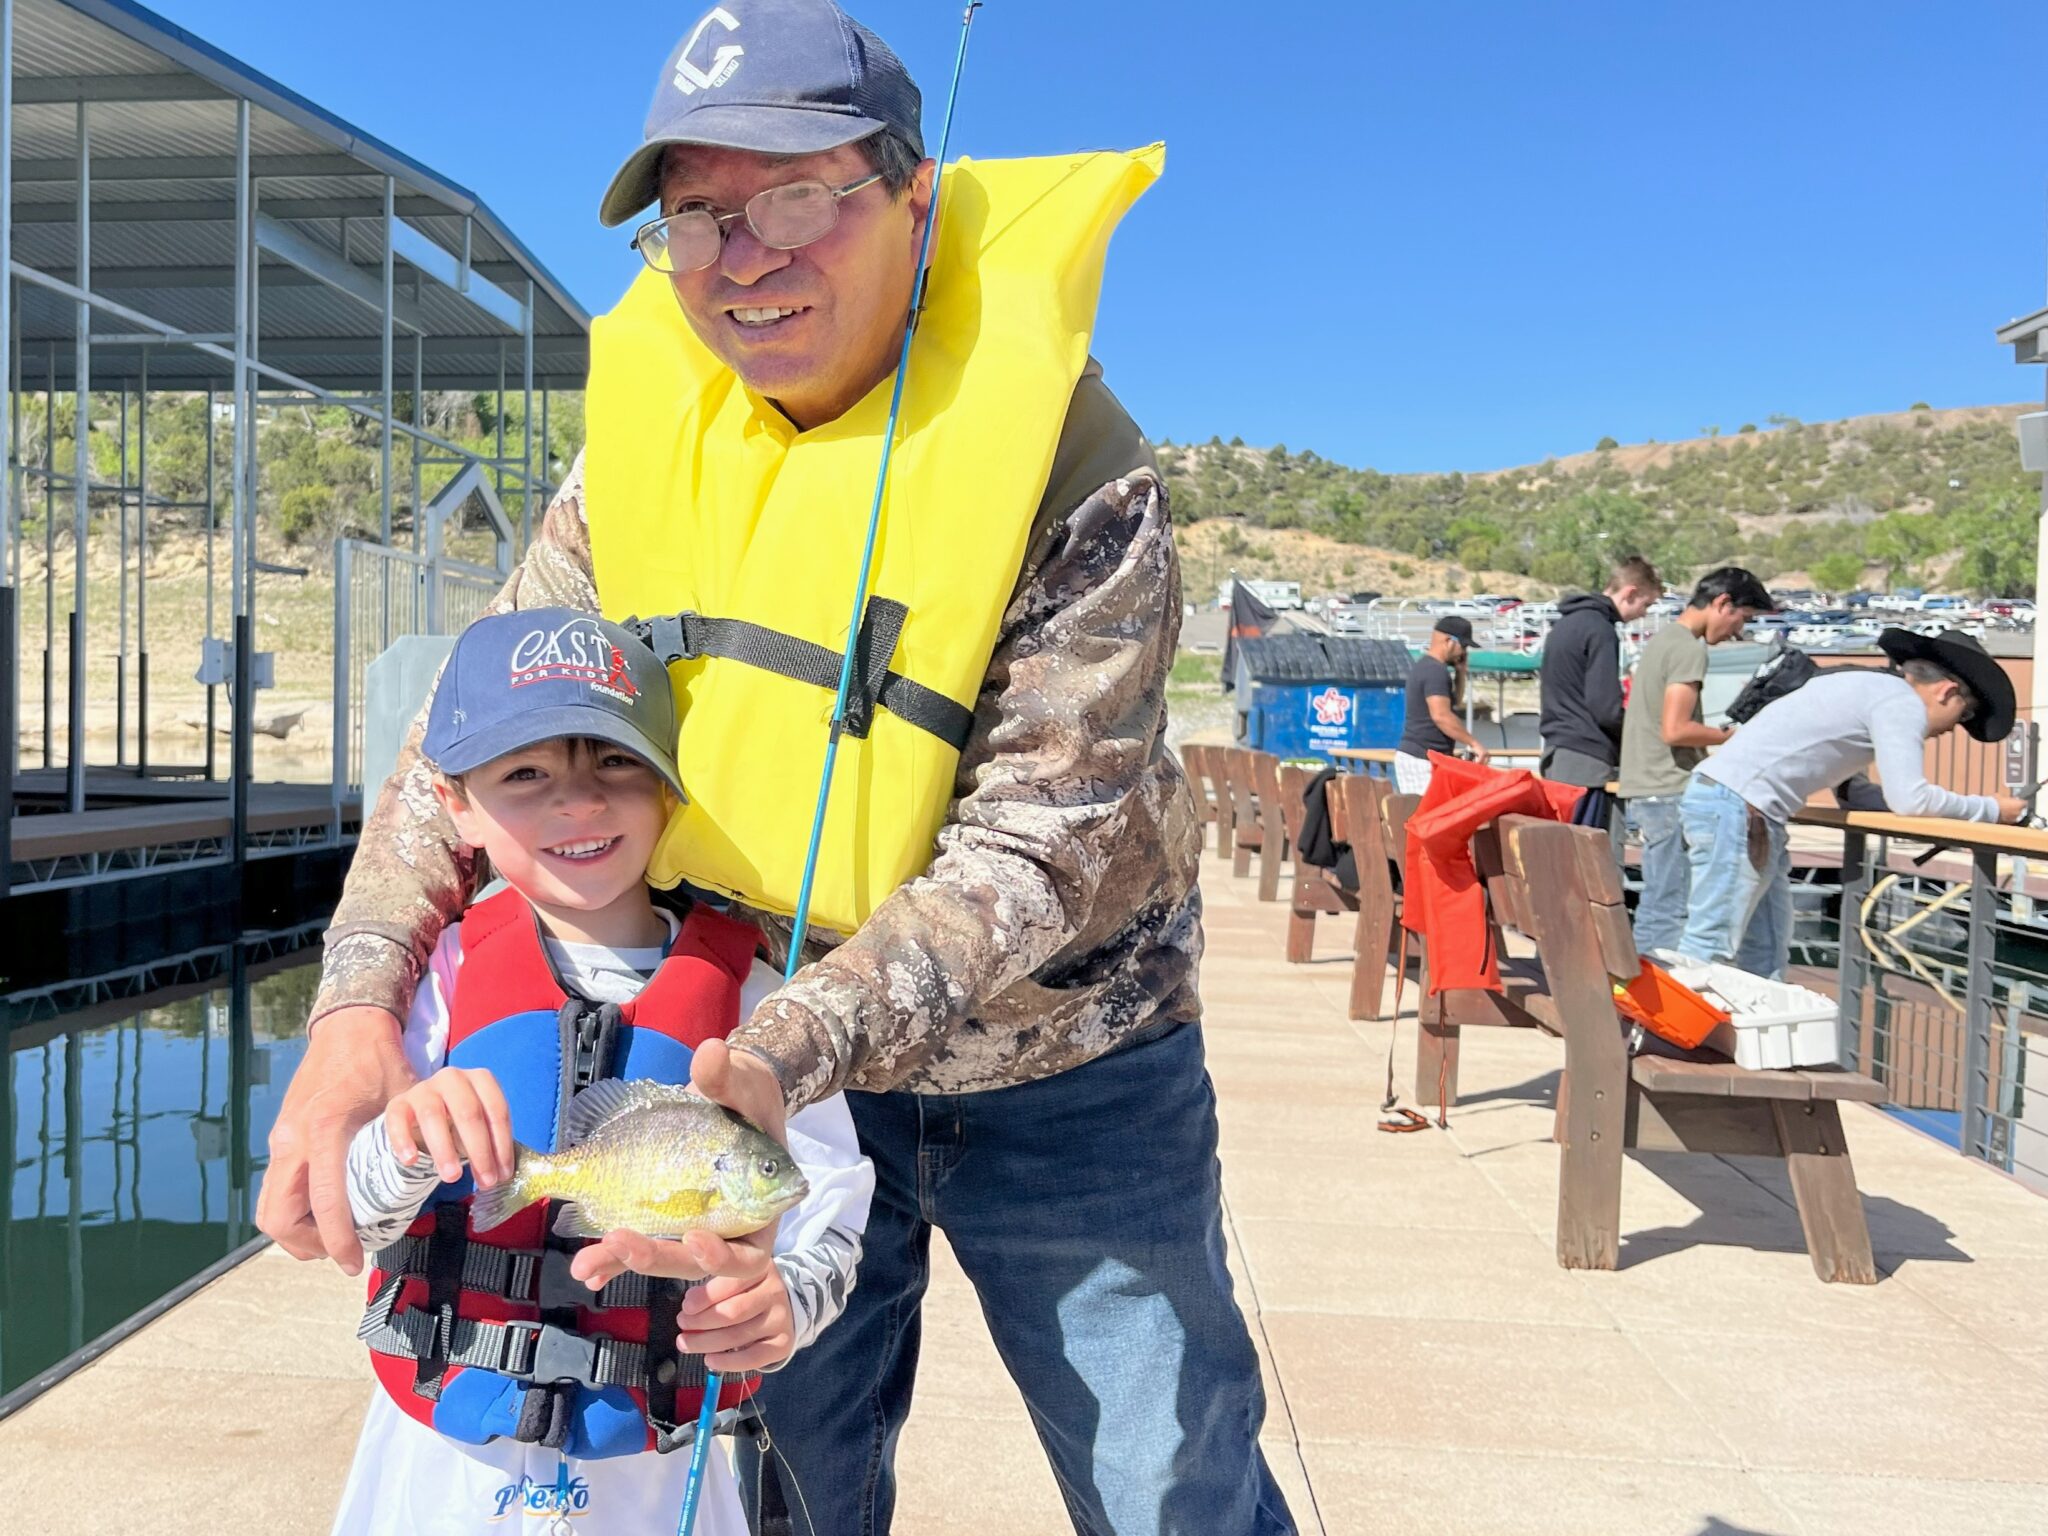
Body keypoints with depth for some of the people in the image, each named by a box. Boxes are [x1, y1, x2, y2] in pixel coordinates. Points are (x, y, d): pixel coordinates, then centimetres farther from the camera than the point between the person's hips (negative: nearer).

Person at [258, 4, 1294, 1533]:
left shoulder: (1067, 464, -21)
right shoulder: (649, 438, -7)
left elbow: (1034, 852, -26)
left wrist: (780, 1052, -37)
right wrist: (361, 1002, -21)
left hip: (1058, 1078, -3)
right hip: (774, 1061, 4)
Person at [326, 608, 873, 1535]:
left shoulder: (744, 1002, -9)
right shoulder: (448, 974, -7)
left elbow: (821, 1215, -9)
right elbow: (346, 1216, -9)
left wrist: (780, 1302, -30)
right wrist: (403, 1147, -30)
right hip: (441, 1459, 1)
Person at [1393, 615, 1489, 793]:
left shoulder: (1424, 666, 18)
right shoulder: (1436, 671, -14)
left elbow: (1452, 701, 29)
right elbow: (1441, 715, -24)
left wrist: (1460, 672, 15)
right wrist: (1474, 743, -22)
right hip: (1424, 759, -10)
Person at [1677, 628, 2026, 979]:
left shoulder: (1870, 688, 23)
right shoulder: (1902, 701, -5)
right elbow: (1909, 800, -14)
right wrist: (1990, 809, 2)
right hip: (1738, 808, -10)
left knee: (1766, 958, 11)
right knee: (1709, 947, -10)